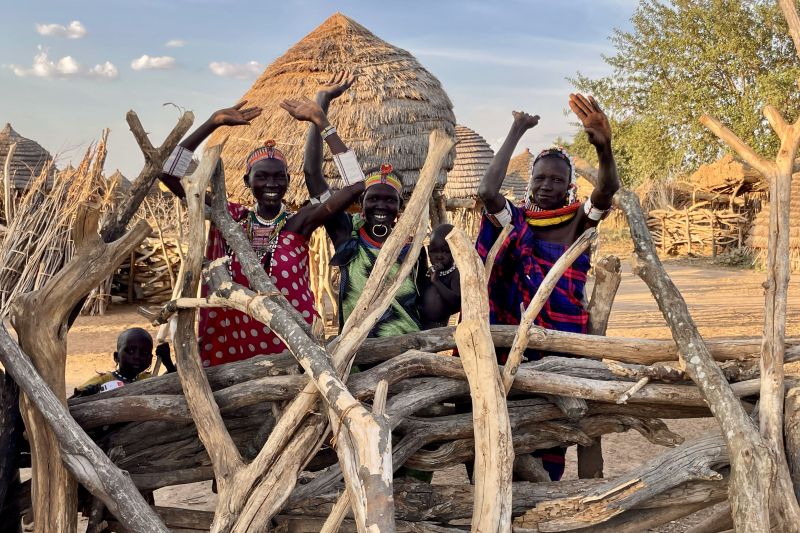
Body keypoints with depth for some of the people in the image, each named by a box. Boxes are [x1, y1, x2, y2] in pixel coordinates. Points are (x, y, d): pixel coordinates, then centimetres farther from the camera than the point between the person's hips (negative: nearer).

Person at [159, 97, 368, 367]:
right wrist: (212, 124, -7)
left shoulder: (299, 222, -5)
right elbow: (169, 173, -3)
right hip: (229, 344, 2)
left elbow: (354, 186, -18)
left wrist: (321, 122, -16)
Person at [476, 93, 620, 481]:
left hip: (565, 340, 0)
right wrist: (516, 134, -13)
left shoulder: (579, 221, 1)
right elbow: (487, 191, -16)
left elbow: (608, 189, -18)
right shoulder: (516, 221, 3)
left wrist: (604, 147, -39)